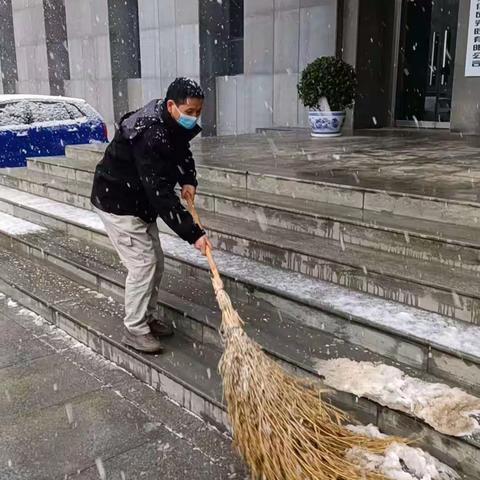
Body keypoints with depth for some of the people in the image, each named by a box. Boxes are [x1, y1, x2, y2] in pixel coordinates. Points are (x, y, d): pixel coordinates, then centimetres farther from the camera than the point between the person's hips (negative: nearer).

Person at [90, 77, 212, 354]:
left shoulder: (173, 126, -3)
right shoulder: (151, 137, -33)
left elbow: (183, 153, 19)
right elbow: (160, 193, -37)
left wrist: (189, 180, -3)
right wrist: (193, 233, -37)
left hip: (141, 203, 10)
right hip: (117, 204, -9)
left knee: (156, 261, 12)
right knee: (143, 264, -9)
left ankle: (149, 318, 27)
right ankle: (135, 330, 5)